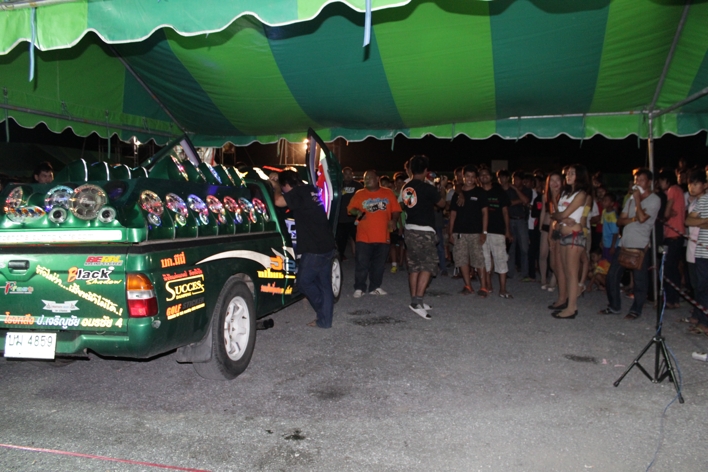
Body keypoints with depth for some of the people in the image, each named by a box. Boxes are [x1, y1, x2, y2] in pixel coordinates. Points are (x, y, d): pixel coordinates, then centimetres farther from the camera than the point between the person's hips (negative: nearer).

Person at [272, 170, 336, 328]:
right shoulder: (311, 189, 13)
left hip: (314, 249, -9)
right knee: (324, 284, 12)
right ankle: (325, 319, 17)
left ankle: (324, 316, 9)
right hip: (327, 246, 9)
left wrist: (276, 186, -2)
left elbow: (278, 201, -22)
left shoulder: (299, 192, -14)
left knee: (304, 281, 6)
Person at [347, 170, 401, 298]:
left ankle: (375, 287, 22)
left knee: (379, 264, 10)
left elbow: (395, 210, 6)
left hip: (383, 236, 2)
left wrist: (393, 220, -11)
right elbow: (350, 208, 2)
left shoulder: (388, 193, 7)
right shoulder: (359, 194, 5)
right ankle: (359, 288, 6)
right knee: (362, 263, -3)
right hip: (364, 236, -2)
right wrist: (357, 212, -19)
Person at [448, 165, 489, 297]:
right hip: (459, 232, 3)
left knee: (479, 261, -6)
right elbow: (453, 213, 12)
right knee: (462, 259, 4)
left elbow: (485, 212, 0)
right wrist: (450, 232, 7)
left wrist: (484, 232, -8)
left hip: (475, 232, -3)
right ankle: (467, 285, 15)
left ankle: (484, 287, 2)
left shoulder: (480, 192, 3)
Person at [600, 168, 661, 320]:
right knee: (612, 275, 5)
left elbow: (642, 218, -18)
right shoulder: (631, 199, 17)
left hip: (640, 246, -6)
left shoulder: (654, 200, -2)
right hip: (624, 244, 6)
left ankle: (636, 310, 13)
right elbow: (620, 221, 10)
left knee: (639, 280, 0)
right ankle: (614, 306, 18)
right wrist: (633, 218, -9)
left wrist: (637, 199, -9)